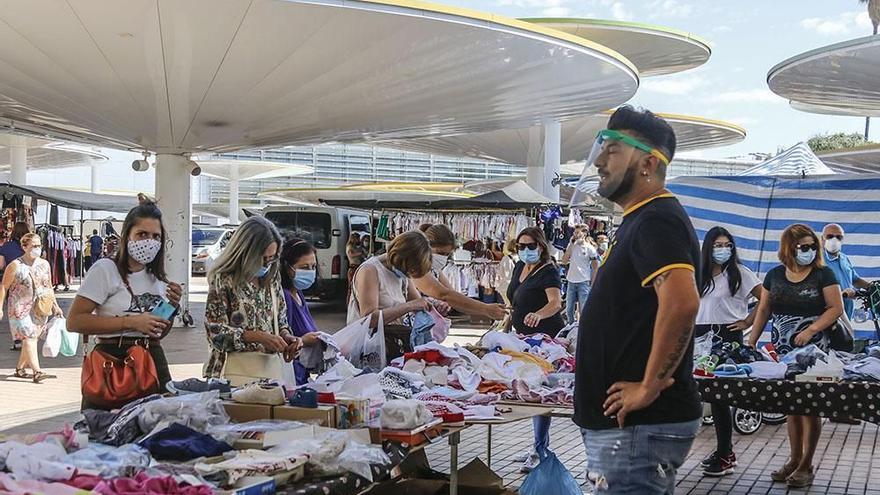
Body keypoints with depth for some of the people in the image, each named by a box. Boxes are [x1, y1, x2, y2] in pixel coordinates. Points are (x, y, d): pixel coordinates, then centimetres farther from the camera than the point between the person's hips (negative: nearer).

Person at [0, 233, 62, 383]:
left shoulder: (44, 264, 9)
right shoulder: (15, 266, -6)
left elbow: (49, 287, 17)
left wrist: (55, 305, 14)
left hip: (39, 309, 5)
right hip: (21, 309, -5)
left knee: (32, 339, 7)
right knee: (28, 338, -13)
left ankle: (20, 368, 22)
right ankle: (37, 371, -17)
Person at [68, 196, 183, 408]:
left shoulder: (158, 277, 13)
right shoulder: (106, 269, -6)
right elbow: (74, 321, -15)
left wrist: (172, 307, 2)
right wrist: (130, 322, -18)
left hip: (154, 361, 6)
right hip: (113, 360, -5)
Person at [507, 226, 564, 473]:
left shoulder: (548, 272, -15)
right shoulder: (520, 268, 10)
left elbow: (555, 302, -33)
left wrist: (538, 315, -51)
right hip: (524, 337, 8)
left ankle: (539, 451, -4)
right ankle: (543, 442, 23)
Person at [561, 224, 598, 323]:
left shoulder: (589, 248, -5)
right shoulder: (571, 245, 7)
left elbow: (595, 267, -2)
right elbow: (564, 261, -1)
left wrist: (592, 284, -5)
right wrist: (571, 245, -4)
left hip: (584, 282, -5)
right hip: (571, 281, 5)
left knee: (583, 311, -1)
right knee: (569, 310, 11)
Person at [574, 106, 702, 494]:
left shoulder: (656, 221, -16)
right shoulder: (640, 220, 17)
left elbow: (681, 302, -32)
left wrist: (648, 387, -25)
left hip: (640, 424, -10)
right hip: (632, 421, 10)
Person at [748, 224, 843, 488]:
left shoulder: (823, 274, -2)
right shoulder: (774, 275, 9)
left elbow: (836, 308, -7)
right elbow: (764, 309, 13)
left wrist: (810, 330, -18)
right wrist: (752, 341, 7)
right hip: (782, 349, 4)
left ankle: (806, 466, 8)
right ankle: (794, 459, 19)